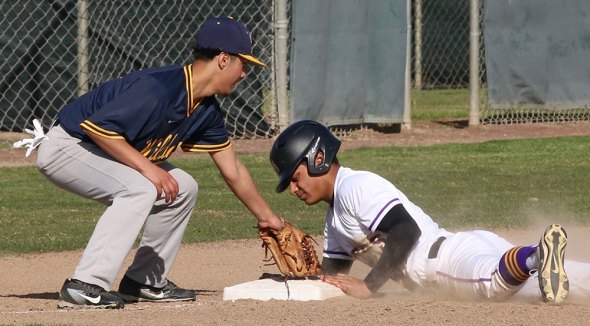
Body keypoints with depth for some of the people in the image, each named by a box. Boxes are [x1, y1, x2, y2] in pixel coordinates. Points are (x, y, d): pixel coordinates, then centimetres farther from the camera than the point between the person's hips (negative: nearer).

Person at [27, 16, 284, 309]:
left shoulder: (207, 111, 1)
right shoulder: (157, 89, -29)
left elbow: (233, 171, 13)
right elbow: (97, 126, -32)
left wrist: (267, 218, 19)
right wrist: (147, 166, -30)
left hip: (102, 153, 10)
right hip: (64, 147, -10)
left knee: (183, 188, 8)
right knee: (140, 189, -29)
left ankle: (145, 282, 14)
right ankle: (84, 285, -30)